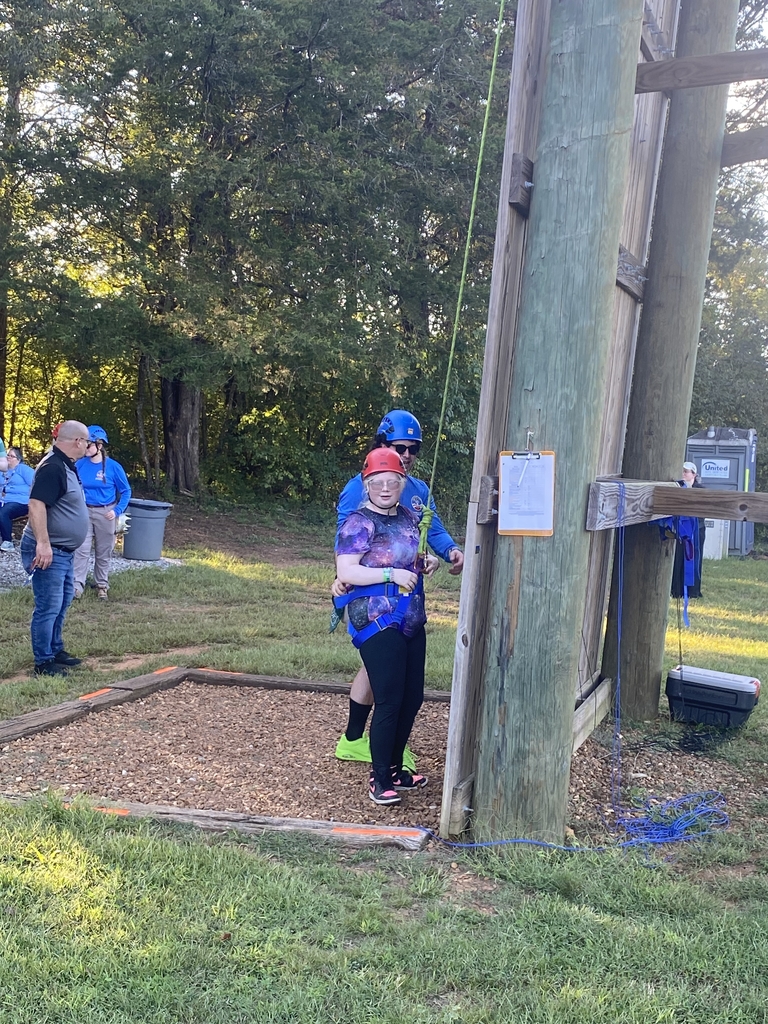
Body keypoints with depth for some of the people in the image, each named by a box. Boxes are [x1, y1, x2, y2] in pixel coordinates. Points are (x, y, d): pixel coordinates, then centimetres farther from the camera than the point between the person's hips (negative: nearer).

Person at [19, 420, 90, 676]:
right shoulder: (52, 467, -19)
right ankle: (43, 662, 2)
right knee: (48, 606, -5)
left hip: (63, 550, 11)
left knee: (62, 601, 20)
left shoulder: (65, 465, 13)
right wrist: (43, 543, -31)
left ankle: (55, 650, 32)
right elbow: (36, 504, -27)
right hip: (49, 550, -11)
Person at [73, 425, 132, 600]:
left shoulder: (113, 466, -10)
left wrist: (117, 510, -12)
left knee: (103, 552, 10)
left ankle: (102, 585, 23)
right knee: (81, 549, -6)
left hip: (105, 513, -1)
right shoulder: (80, 464, -4)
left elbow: (126, 491, -2)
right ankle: (77, 585, -4)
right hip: (83, 511, 1)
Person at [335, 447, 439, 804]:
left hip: (412, 622, 8)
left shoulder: (409, 518, 11)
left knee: (413, 697, 13)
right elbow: (346, 572, -19)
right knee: (389, 701, -7)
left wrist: (426, 561, 5)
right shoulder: (359, 523, -11)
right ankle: (379, 779, 6)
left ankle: (394, 768, 28)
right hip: (377, 624, -8)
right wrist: (392, 574, -24)